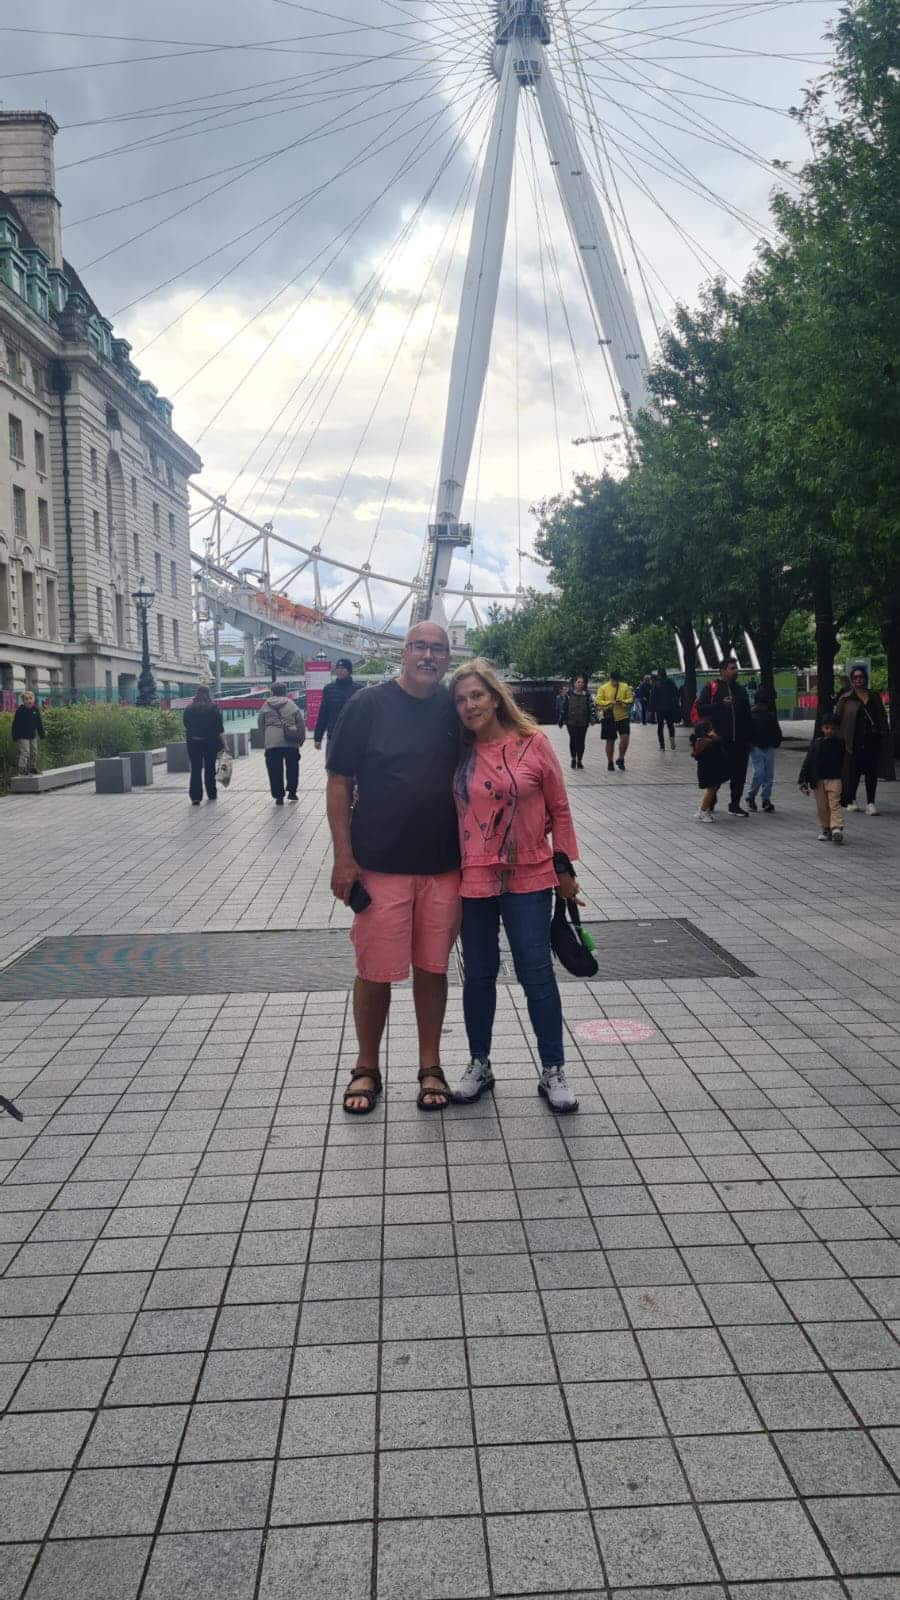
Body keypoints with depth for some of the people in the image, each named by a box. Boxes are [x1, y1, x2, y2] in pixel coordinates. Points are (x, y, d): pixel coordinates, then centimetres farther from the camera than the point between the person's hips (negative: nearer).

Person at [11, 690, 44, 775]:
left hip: (33, 735, 6)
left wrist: (41, 734, 11)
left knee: (34, 752, 12)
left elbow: (39, 723, 11)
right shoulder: (20, 711, -12)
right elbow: (15, 724, -10)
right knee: (25, 752, -11)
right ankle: (22, 769, -7)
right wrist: (14, 736, -12)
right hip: (22, 736, -6)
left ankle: (33, 767, 25)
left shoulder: (35, 710, 2)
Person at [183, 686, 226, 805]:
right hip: (211, 742, 0)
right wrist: (224, 744, -3)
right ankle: (212, 794, 20)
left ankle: (195, 796, -9)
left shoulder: (188, 709, 2)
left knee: (195, 769, 0)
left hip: (193, 742, 0)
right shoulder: (214, 708, -3)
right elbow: (220, 728, -5)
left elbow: (186, 726, 6)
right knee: (210, 768, 12)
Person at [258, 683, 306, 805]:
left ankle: (279, 796, 4)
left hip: (272, 743, -1)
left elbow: (261, 725, 11)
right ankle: (292, 791, 18)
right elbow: (301, 724, 7)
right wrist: (301, 739, 17)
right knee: (292, 767, 17)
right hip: (291, 743, 1)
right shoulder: (292, 705, 7)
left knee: (275, 770, 4)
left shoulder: (266, 706, 7)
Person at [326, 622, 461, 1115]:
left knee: (432, 967, 11)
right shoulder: (368, 705, -5)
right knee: (374, 972, 4)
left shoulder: (455, 710, 6)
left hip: (443, 867, 3)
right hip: (379, 866, -3)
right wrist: (343, 857, -9)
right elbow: (340, 782, -4)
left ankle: (430, 1067, 24)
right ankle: (366, 1069, 22)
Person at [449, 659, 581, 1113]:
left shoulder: (532, 742, -4)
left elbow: (558, 808, 2)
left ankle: (553, 1072, 15)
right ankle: (479, 1066, 27)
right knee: (478, 974, 12)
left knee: (537, 972, 2)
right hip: (473, 880, 2)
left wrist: (564, 867, 2)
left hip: (528, 877, -2)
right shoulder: (458, 753, 1)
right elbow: (446, 812, 8)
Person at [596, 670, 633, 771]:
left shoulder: (625, 687, 3)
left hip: (623, 717, 1)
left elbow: (630, 699, 2)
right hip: (608, 718, -1)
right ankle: (610, 763, 19)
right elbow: (598, 702, -6)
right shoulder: (603, 688, -2)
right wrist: (609, 703, -20)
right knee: (610, 741, 5)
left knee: (625, 738, -11)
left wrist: (622, 702, -17)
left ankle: (621, 759, 10)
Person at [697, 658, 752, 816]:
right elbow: (700, 708, -10)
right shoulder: (711, 688, -1)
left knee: (739, 774, 6)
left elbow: (747, 714, 18)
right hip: (719, 740, -5)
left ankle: (735, 805, 18)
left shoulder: (741, 689, 15)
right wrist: (721, 704, -19)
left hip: (740, 740, 5)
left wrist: (749, 736, 11)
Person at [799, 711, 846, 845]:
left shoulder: (840, 743, 1)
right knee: (822, 806, 8)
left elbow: (844, 763, 8)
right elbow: (808, 761, 4)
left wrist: (844, 781, 9)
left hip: (834, 779, -2)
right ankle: (825, 829, 19)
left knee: (834, 804, -13)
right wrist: (803, 780, -1)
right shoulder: (816, 743, 2)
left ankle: (837, 828, -22)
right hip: (818, 780, 2)